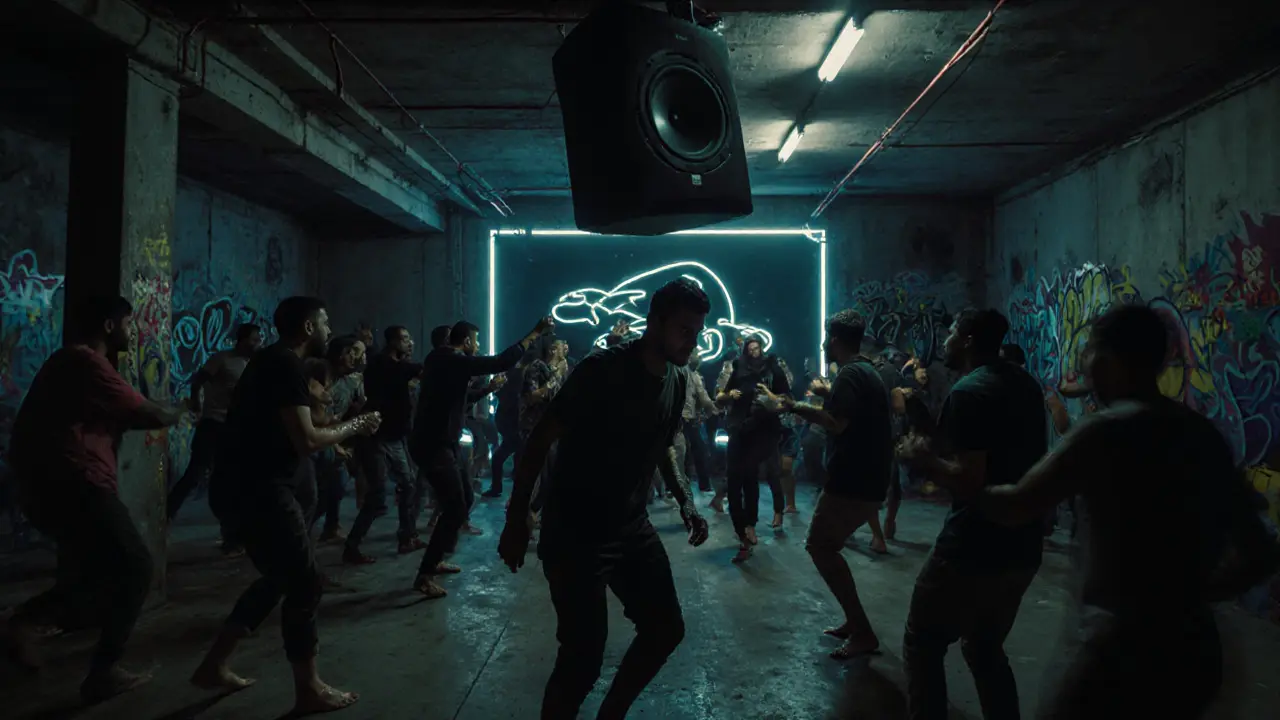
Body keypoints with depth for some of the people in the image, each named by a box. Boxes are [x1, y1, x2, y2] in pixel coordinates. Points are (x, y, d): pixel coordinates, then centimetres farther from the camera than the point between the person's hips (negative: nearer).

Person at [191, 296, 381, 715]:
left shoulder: (271, 361, 16)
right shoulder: (287, 366, -16)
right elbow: (306, 441, -21)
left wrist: (340, 432, 15)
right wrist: (354, 427, -7)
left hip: (242, 487, 10)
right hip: (259, 491, -10)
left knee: (278, 578, 20)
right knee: (304, 585, -1)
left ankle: (214, 667, 26)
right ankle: (309, 691, 9)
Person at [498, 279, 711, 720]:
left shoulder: (677, 380, 2)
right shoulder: (603, 369, -20)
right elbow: (540, 440, -16)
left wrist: (685, 501, 4)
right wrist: (517, 519, -16)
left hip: (632, 527, 8)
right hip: (575, 533, -8)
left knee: (666, 630, 14)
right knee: (583, 657, -7)